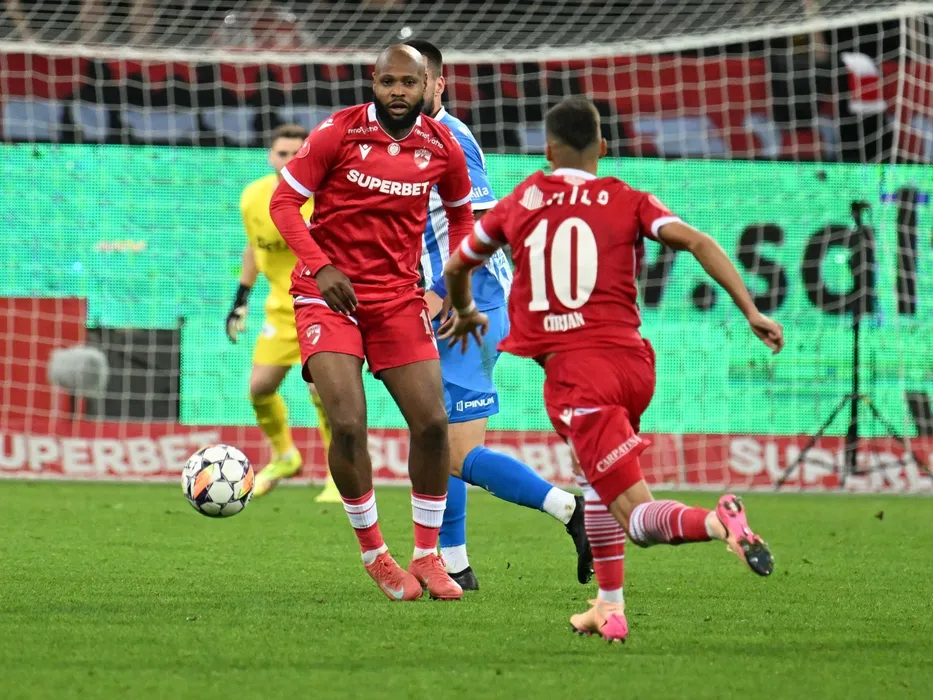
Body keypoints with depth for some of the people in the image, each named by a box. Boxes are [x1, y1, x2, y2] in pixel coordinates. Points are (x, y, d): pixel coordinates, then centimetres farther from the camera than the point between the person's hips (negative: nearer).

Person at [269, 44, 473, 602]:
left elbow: (461, 213, 19)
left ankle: (428, 557, 14)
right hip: (330, 292, -3)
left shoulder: (442, 147, 1)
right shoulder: (338, 133, -9)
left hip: (399, 296, 3)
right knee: (348, 423, -16)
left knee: (432, 421, -4)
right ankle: (374, 555, 3)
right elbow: (284, 201, -6)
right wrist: (320, 266, -19)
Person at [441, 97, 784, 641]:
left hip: (572, 369, -3)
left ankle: (717, 522, -39)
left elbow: (457, 268, 27)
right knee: (596, 473, 31)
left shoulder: (520, 203, 13)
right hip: (633, 360, 3)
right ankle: (610, 606, 24)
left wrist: (466, 314, 48)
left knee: (640, 520, -7)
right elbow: (697, 243, -6)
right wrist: (751, 311, -8)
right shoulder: (629, 201, 10)